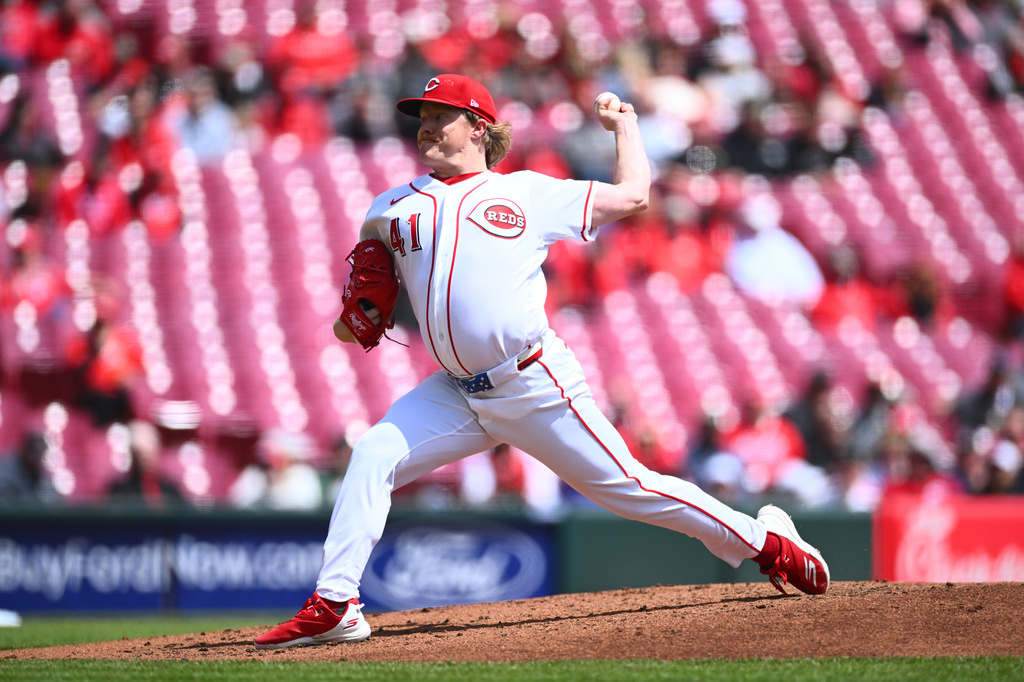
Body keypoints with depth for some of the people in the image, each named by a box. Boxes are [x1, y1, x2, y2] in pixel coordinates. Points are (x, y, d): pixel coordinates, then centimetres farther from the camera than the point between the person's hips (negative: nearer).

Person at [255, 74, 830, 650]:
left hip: (537, 386, -3)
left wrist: (624, 124, 21)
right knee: (373, 457, -15)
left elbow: (632, 195, 12)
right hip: (458, 394, 3)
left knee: (625, 485, -2)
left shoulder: (528, 193, 7)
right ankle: (334, 607, -15)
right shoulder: (395, 208, 13)